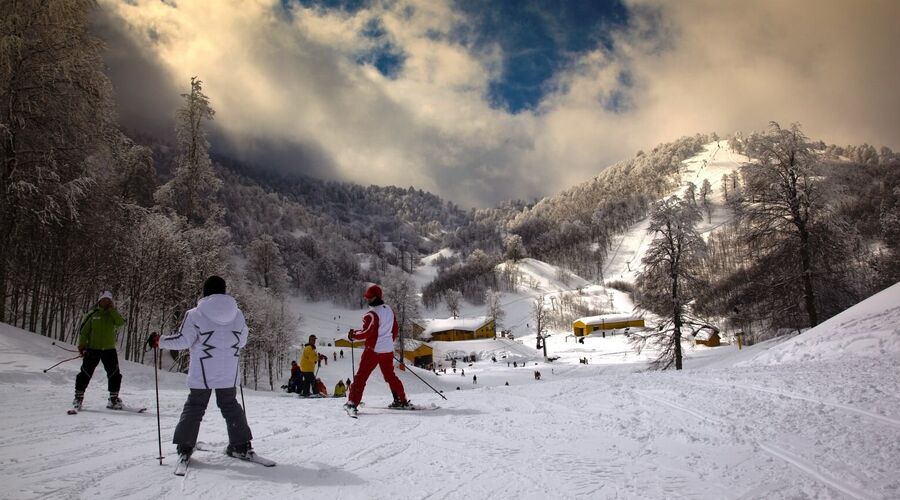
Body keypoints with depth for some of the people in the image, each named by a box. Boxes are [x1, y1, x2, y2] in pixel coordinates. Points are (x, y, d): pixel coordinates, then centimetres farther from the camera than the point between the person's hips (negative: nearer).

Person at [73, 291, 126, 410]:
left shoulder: (113, 314, 8)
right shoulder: (92, 314, 2)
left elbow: (121, 322, -13)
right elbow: (84, 331, 2)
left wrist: (112, 310, -11)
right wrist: (82, 345, -6)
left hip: (109, 349, 2)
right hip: (93, 348, -2)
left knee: (114, 374, 2)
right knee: (86, 372, -2)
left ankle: (113, 398, 13)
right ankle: (79, 397, 10)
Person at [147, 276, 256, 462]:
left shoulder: (196, 314, -9)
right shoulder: (237, 313, 2)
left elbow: (183, 340, -10)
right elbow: (242, 340, 9)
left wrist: (159, 341, 3)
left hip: (203, 373, -3)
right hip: (229, 373, 3)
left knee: (194, 406, 10)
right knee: (230, 405, 16)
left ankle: (185, 448, 8)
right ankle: (241, 446, 15)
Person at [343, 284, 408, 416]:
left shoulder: (372, 314, -17)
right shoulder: (389, 310, 8)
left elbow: (366, 332, -19)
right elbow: (395, 329, 16)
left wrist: (352, 335, -3)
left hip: (373, 350, -7)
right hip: (388, 350, 7)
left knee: (361, 376, 0)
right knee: (390, 376, 19)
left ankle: (352, 402, -4)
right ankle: (401, 400, 20)